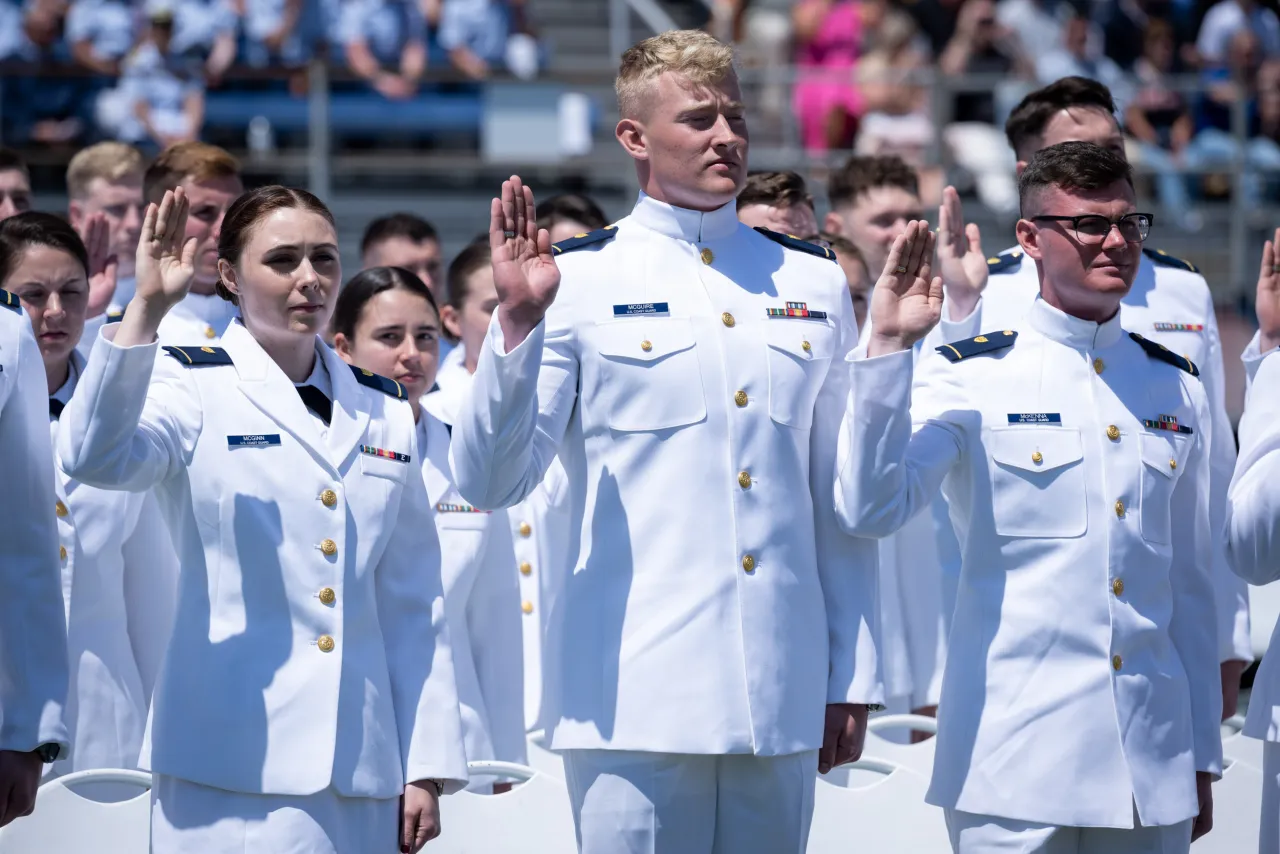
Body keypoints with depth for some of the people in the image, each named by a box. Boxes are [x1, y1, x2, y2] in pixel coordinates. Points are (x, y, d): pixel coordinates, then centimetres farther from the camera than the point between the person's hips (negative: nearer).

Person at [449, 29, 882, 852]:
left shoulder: (813, 282, 13)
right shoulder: (579, 281, 1)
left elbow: (842, 499, 16)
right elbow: (489, 481, -6)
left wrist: (853, 677, 12)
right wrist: (516, 323, -18)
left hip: (783, 704, 4)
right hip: (638, 703, -4)